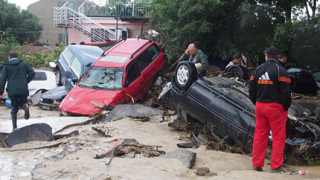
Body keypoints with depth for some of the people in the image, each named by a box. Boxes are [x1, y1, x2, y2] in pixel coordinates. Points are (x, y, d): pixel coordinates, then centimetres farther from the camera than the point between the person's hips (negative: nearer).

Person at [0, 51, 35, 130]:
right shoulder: (23, 64, 13)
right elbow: (32, 73, 3)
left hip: (12, 90, -1)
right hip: (23, 89, 1)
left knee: (14, 109, 8)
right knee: (22, 102, 20)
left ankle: (14, 127, 4)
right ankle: (25, 106, -19)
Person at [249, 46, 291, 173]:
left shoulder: (258, 69, 9)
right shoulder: (280, 70, -8)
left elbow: (251, 90, 10)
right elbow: (286, 92, -13)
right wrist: (286, 107, -2)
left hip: (260, 106, 5)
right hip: (275, 107, -5)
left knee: (259, 136, 11)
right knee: (278, 137, 1)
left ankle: (256, 165, 15)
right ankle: (276, 167, 1)